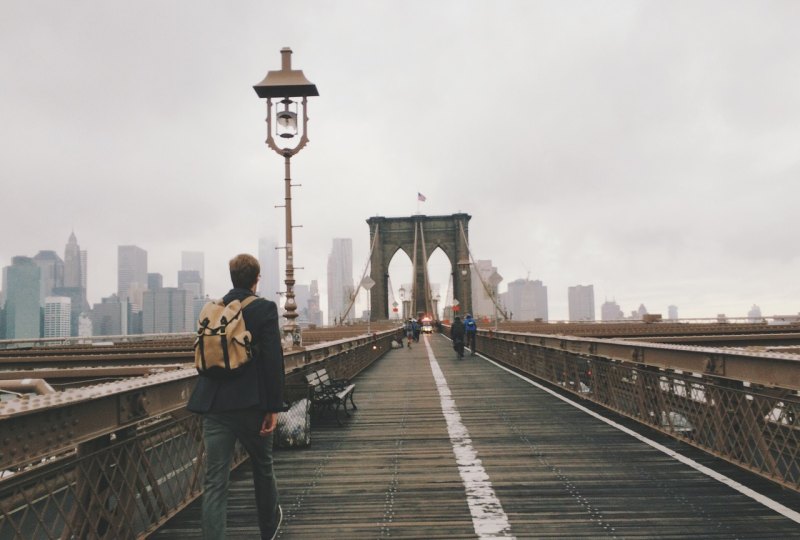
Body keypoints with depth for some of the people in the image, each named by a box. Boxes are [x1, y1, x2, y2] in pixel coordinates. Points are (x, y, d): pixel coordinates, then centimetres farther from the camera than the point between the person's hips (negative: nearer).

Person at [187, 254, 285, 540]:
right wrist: (274, 407, -9)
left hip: (215, 406, 3)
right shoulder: (265, 308, -8)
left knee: (214, 481, 3)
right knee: (262, 468, 20)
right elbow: (273, 360, -14)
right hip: (251, 404, -3)